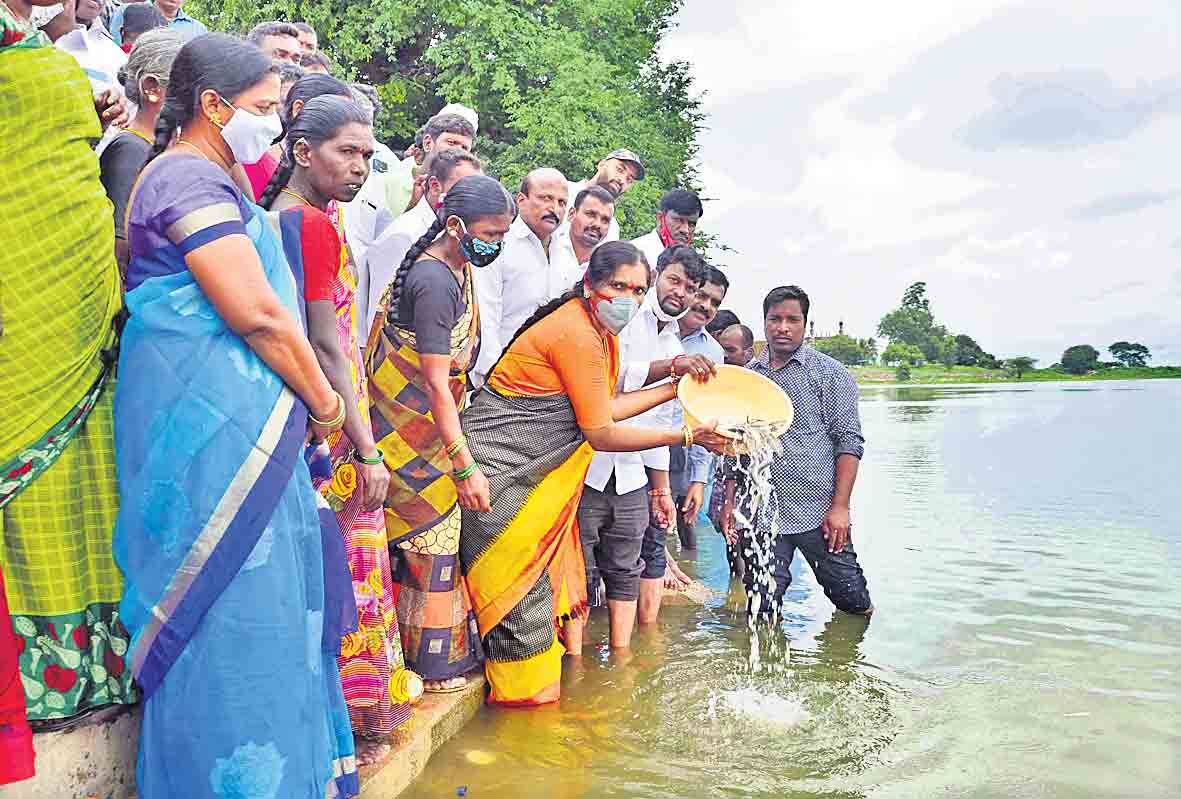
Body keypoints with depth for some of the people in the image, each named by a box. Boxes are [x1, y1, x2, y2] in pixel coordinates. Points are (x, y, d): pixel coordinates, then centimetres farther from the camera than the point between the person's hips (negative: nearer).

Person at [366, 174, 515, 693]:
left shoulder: (457, 269, 8)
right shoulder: (434, 282, -22)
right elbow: (435, 383, -24)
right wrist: (466, 466, -23)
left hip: (430, 428, 9)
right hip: (415, 434, -9)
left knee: (432, 539, 14)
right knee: (431, 541, 0)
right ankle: (432, 666, 15)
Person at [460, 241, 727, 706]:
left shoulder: (600, 331, 9)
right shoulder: (578, 336, -23)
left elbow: (604, 408, 8)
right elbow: (601, 434, -19)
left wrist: (674, 387, 9)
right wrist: (686, 436, -15)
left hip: (533, 470, 10)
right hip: (499, 466, -10)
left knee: (542, 579, 18)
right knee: (519, 590, 0)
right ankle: (525, 695, 16)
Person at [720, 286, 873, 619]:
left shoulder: (830, 373, 0)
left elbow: (849, 441, -4)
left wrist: (840, 506, -12)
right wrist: (730, 501, 8)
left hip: (819, 512, -2)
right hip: (759, 514, 3)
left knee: (854, 604, 6)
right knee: (762, 612, 3)